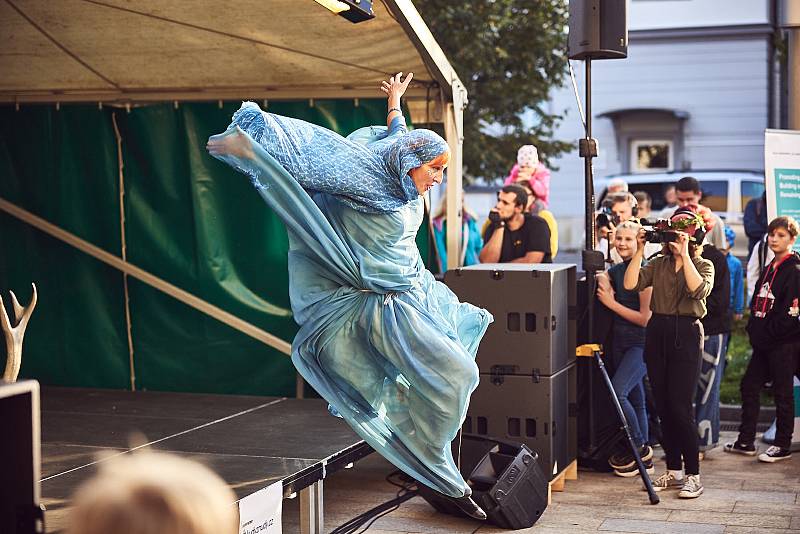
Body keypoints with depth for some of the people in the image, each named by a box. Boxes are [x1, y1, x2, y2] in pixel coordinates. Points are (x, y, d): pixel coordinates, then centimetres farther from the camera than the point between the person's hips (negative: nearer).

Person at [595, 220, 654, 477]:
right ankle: (645, 458, 19)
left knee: (618, 392, -19)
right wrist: (603, 282, -14)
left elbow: (645, 318, -14)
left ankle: (639, 447, -3)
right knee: (635, 400, 11)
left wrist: (612, 303, -13)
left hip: (641, 344, -8)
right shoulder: (614, 271, 13)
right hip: (620, 342, 8)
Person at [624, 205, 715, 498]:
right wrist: (640, 250, -6)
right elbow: (630, 284, -3)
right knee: (663, 406, 6)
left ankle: (693, 475, -2)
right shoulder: (658, 264, 13)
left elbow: (699, 290, -19)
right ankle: (673, 471, 15)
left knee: (680, 406, -10)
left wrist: (684, 255, -19)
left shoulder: (703, 265, 3)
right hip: (657, 333, 5)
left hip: (686, 334, -5)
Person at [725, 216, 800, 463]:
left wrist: (768, 333, -13)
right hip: (764, 343, 9)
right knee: (749, 386, 11)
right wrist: (754, 331, 9)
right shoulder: (769, 269, 15)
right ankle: (746, 441, 20)